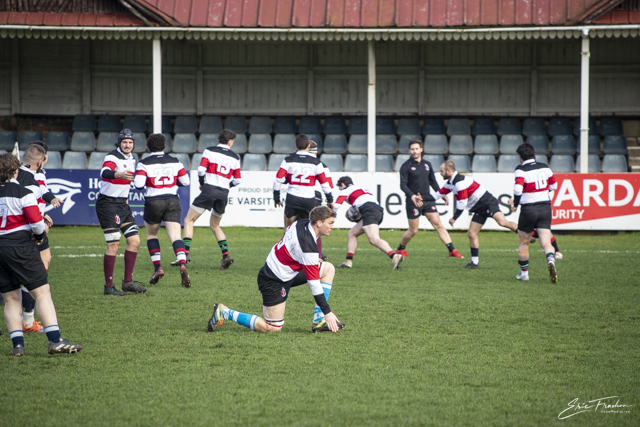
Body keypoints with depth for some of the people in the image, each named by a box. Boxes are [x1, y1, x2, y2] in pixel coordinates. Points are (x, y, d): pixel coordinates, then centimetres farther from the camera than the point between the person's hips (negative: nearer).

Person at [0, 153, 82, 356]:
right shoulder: (22, 194, -7)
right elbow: (37, 223, -12)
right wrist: (40, 234, 11)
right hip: (19, 246, -5)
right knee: (42, 292, -3)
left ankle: (17, 343, 4)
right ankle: (55, 340, -12)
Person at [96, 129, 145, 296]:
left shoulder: (132, 159, 10)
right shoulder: (112, 157, -16)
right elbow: (104, 172, -38)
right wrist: (120, 174, -56)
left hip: (122, 204, 8)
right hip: (108, 205, -8)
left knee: (134, 241, 3)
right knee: (114, 244, -10)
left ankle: (128, 282, 12)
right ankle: (109, 286, -5)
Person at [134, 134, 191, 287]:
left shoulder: (144, 164, -5)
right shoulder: (175, 162, 4)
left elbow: (138, 184, -15)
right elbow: (185, 181, 8)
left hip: (153, 203, -2)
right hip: (172, 201, 2)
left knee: (151, 234, 21)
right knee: (175, 236, -6)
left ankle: (157, 268, 11)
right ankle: (183, 265, -30)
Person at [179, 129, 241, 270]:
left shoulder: (209, 151, 2)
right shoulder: (235, 157, 11)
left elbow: (201, 169, -8)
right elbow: (237, 180, 11)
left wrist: (202, 184, 10)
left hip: (209, 190, -4)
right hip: (224, 194, 4)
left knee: (188, 220, 4)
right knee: (215, 225, 21)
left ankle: (186, 252, -11)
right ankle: (226, 254, 5)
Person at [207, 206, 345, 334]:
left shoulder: (300, 223, -4)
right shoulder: (308, 248, -28)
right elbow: (314, 284, -22)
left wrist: (312, 260, 12)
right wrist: (328, 313, -15)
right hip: (275, 282, -10)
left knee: (328, 269, 5)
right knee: (273, 328, -5)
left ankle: (319, 322, 5)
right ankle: (225, 313, 3)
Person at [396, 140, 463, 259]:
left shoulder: (427, 164, 12)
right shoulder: (406, 166, -4)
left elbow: (433, 182, 22)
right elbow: (403, 185, -12)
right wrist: (412, 196, -27)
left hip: (428, 200, 4)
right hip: (413, 202, -4)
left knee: (438, 225, -4)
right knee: (413, 230, 1)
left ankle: (452, 250, -8)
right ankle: (400, 249, 25)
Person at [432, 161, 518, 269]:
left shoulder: (460, 182, -20)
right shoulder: (449, 183, 12)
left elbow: (462, 204, -19)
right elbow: (438, 194, 23)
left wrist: (454, 218, -9)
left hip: (488, 203, -10)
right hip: (479, 209, 10)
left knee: (502, 222, -30)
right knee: (471, 233, 5)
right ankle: (475, 262, 10)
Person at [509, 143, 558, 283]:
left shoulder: (521, 170, -10)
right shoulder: (544, 167, 6)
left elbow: (517, 189, -22)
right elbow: (554, 186, 16)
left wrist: (515, 204, -6)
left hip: (529, 209, -3)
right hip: (545, 207, 3)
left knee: (523, 243, 15)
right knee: (546, 242, -3)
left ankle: (524, 273, 22)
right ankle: (551, 261, -33)